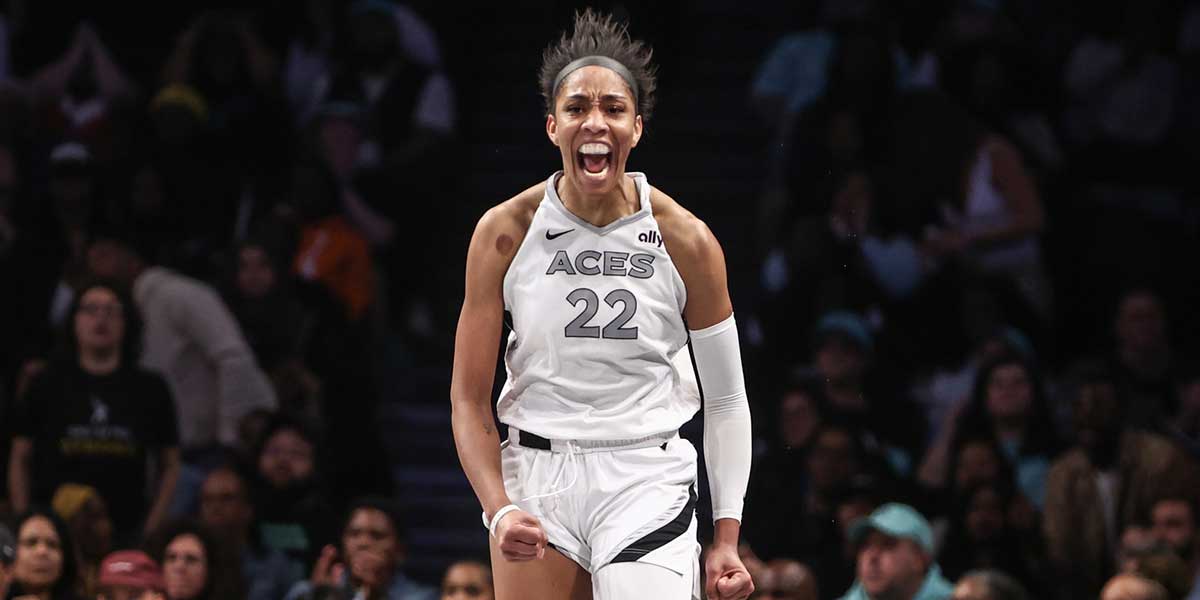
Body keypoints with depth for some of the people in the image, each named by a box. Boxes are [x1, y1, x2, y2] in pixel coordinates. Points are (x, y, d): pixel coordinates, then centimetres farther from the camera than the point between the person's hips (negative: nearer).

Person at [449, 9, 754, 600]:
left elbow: (726, 401, 6)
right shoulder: (505, 232, -2)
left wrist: (726, 539, 0)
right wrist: (499, 509, -14)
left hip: (648, 484, -1)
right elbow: (469, 398, 1)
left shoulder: (687, 241, -3)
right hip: (535, 480, 1)